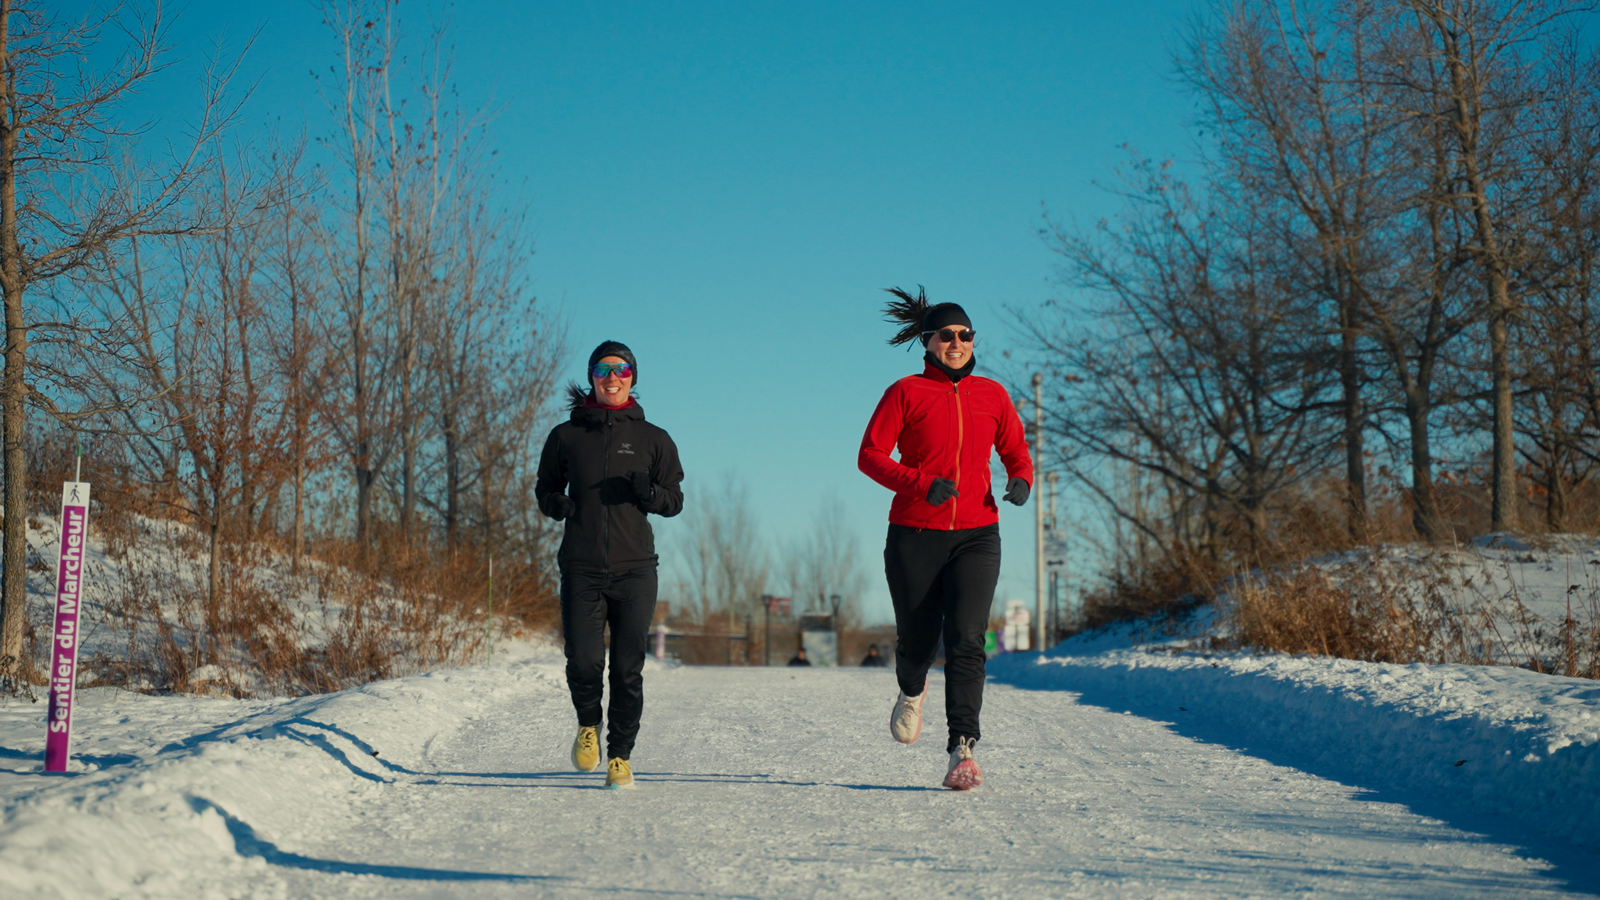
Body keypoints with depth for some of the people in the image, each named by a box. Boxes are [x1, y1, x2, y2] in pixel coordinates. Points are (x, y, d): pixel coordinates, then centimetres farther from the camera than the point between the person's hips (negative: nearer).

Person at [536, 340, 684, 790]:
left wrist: (649, 493, -10)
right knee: (583, 663, -10)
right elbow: (545, 487, 18)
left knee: (628, 669, -1)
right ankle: (589, 725, 21)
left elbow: (675, 500, 12)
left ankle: (620, 756, 14)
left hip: (634, 568, 0)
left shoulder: (653, 440, 9)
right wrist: (556, 504, -5)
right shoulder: (567, 436, 9)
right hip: (581, 568, 0)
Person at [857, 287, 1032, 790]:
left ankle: (963, 750, -18)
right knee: (917, 639, 8)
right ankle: (912, 691, 45)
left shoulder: (991, 395, 9)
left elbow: (1015, 450, 19)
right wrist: (920, 483, -19)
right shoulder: (906, 392, 0)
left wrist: (1021, 480, -4)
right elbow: (870, 454, -4)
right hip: (914, 536, -1)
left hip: (976, 536, 1)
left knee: (966, 639, -15)